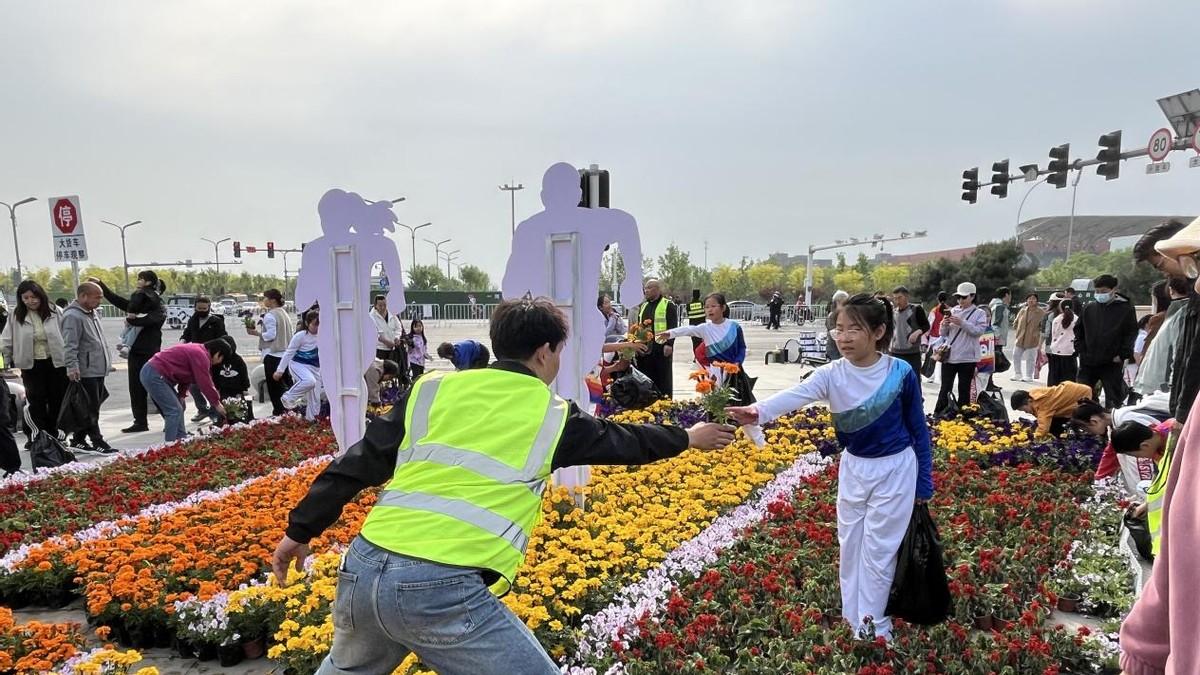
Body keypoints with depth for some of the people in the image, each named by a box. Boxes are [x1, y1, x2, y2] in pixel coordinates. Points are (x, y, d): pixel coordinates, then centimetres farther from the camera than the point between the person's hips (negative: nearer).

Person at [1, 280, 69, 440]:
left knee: (57, 402, 9)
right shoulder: (16, 316, 0)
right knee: (37, 404, 3)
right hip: (31, 366, 0)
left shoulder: (55, 312, -4)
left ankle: (54, 436, 24)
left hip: (56, 363, 0)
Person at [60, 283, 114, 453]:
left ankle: (78, 440, 23)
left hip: (98, 370, 10)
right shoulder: (73, 316, -14)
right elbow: (70, 346, -21)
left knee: (93, 408, 14)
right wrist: (72, 367, -28)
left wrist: (107, 360, 25)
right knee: (90, 409, -3)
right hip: (86, 372, -10)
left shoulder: (93, 313, 16)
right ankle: (97, 441, 2)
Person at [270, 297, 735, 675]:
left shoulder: (433, 388, 11)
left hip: (364, 568, 6)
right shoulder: (553, 416, 6)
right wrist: (689, 437, 40)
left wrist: (300, 531, 20)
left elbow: (360, 463, 11)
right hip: (443, 589, -5)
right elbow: (625, 441, 22)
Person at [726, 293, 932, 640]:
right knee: (849, 548, 12)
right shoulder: (831, 374, -12)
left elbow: (919, 429, -4)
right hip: (853, 468, 3)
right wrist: (758, 411, -51)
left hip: (894, 470, -3)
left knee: (878, 551, 4)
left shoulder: (901, 373, -15)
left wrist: (924, 483, 1)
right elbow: (795, 395, -31)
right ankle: (851, 624, 29)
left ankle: (873, 630, 20)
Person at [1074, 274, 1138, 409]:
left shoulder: (1125, 308, -3)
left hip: (1112, 362, -3)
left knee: (1113, 398, 4)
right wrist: (1080, 349, 5)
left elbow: (1132, 333, -4)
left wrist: (1122, 355, -10)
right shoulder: (1089, 308, 6)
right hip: (1088, 362, 3)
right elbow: (1078, 329, 14)